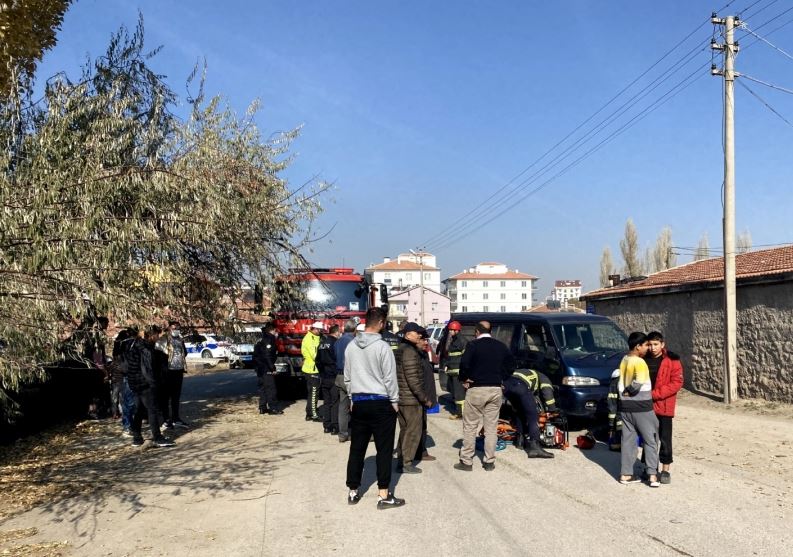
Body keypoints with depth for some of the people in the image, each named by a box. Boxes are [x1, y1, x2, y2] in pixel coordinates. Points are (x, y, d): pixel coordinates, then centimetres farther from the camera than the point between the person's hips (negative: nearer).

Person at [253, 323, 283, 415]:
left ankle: (262, 408, 17)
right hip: (266, 369, -10)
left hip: (260, 368, 10)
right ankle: (273, 408, -6)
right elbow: (268, 355, -21)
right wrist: (272, 367, -16)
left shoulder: (261, 340, 17)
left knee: (262, 387, 13)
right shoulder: (269, 339, -13)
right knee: (271, 388, -7)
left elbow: (256, 354, 20)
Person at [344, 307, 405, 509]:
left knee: (357, 448, 12)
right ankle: (384, 496, 5)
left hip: (359, 403, 5)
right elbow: (390, 378, -10)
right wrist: (395, 402, 1)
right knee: (384, 450, 2)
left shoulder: (351, 347, 4)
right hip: (381, 403, -5)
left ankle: (353, 492, 19)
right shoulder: (382, 347, -13)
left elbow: (347, 377, 11)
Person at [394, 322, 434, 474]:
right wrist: (425, 399, -16)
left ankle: (401, 461, 22)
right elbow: (413, 379, -21)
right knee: (414, 430, 0)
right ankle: (407, 463, 5)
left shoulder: (401, 349, 14)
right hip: (411, 399, -10)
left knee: (405, 430, 17)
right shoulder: (410, 351, -17)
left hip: (400, 398, 10)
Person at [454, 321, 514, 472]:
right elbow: (511, 364, 11)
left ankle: (466, 461, 7)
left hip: (476, 389, -4)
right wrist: (501, 378, 15)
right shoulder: (501, 346, 8)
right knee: (491, 427, 10)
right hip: (495, 390, 4)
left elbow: (464, 364, -19)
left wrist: (464, 379, -4)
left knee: (470, 427, 4)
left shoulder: (473, 345, -8)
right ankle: (489, 462, 13)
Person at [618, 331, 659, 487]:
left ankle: (626, 474, 13)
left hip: (625, 406, 7)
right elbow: (638, 384, -23)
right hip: (641, 407, -7)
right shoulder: (639, 362, -16)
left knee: (628, 439, 10)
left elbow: (620, 384, 8)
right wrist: (629, 391, -7)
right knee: (651, 440, 4)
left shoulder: (624, 361, 8)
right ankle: (653, 475, 3)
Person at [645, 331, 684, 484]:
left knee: (665, 438, 2)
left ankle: (665, 470, 12)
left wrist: (655, 394, -17)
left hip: (664, 406, -4)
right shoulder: (644, 359, 4)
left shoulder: (672, 360, -6)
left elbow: (677, 383, -11)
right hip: (646, 406, 4)